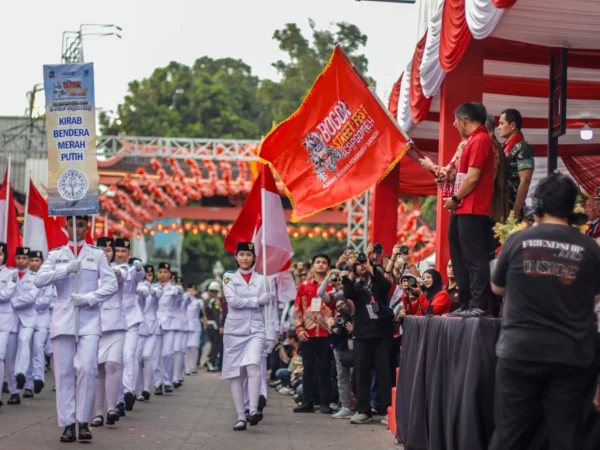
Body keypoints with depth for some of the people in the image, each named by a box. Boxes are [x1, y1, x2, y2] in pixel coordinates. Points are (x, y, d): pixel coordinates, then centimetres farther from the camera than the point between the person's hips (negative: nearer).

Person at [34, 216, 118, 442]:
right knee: (64, 372, -2)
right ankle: (68, 424, 3)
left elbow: (111, 284, 2)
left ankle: (84, 421, -5)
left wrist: (89, 298, -11)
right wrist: (66, 269, -15)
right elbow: (39, 280, -3)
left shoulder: (97, 255, 10)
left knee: (87, 368, -15)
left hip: (89, 319, -1)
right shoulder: (56, 255, 11)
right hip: (63, 319, 1)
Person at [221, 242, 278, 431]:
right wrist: (258, 300, -10)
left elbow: (270, 308, 4)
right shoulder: (229, 278, 6)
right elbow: (233, 300, -10)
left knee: (253, 365, -24)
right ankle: (240, 417, 4)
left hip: (256, 330, -1)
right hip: (234, 330, 1)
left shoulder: (263, 280, 7)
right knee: (236, 374, 0)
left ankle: (253, 410, -30)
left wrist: (272, 334, -2)